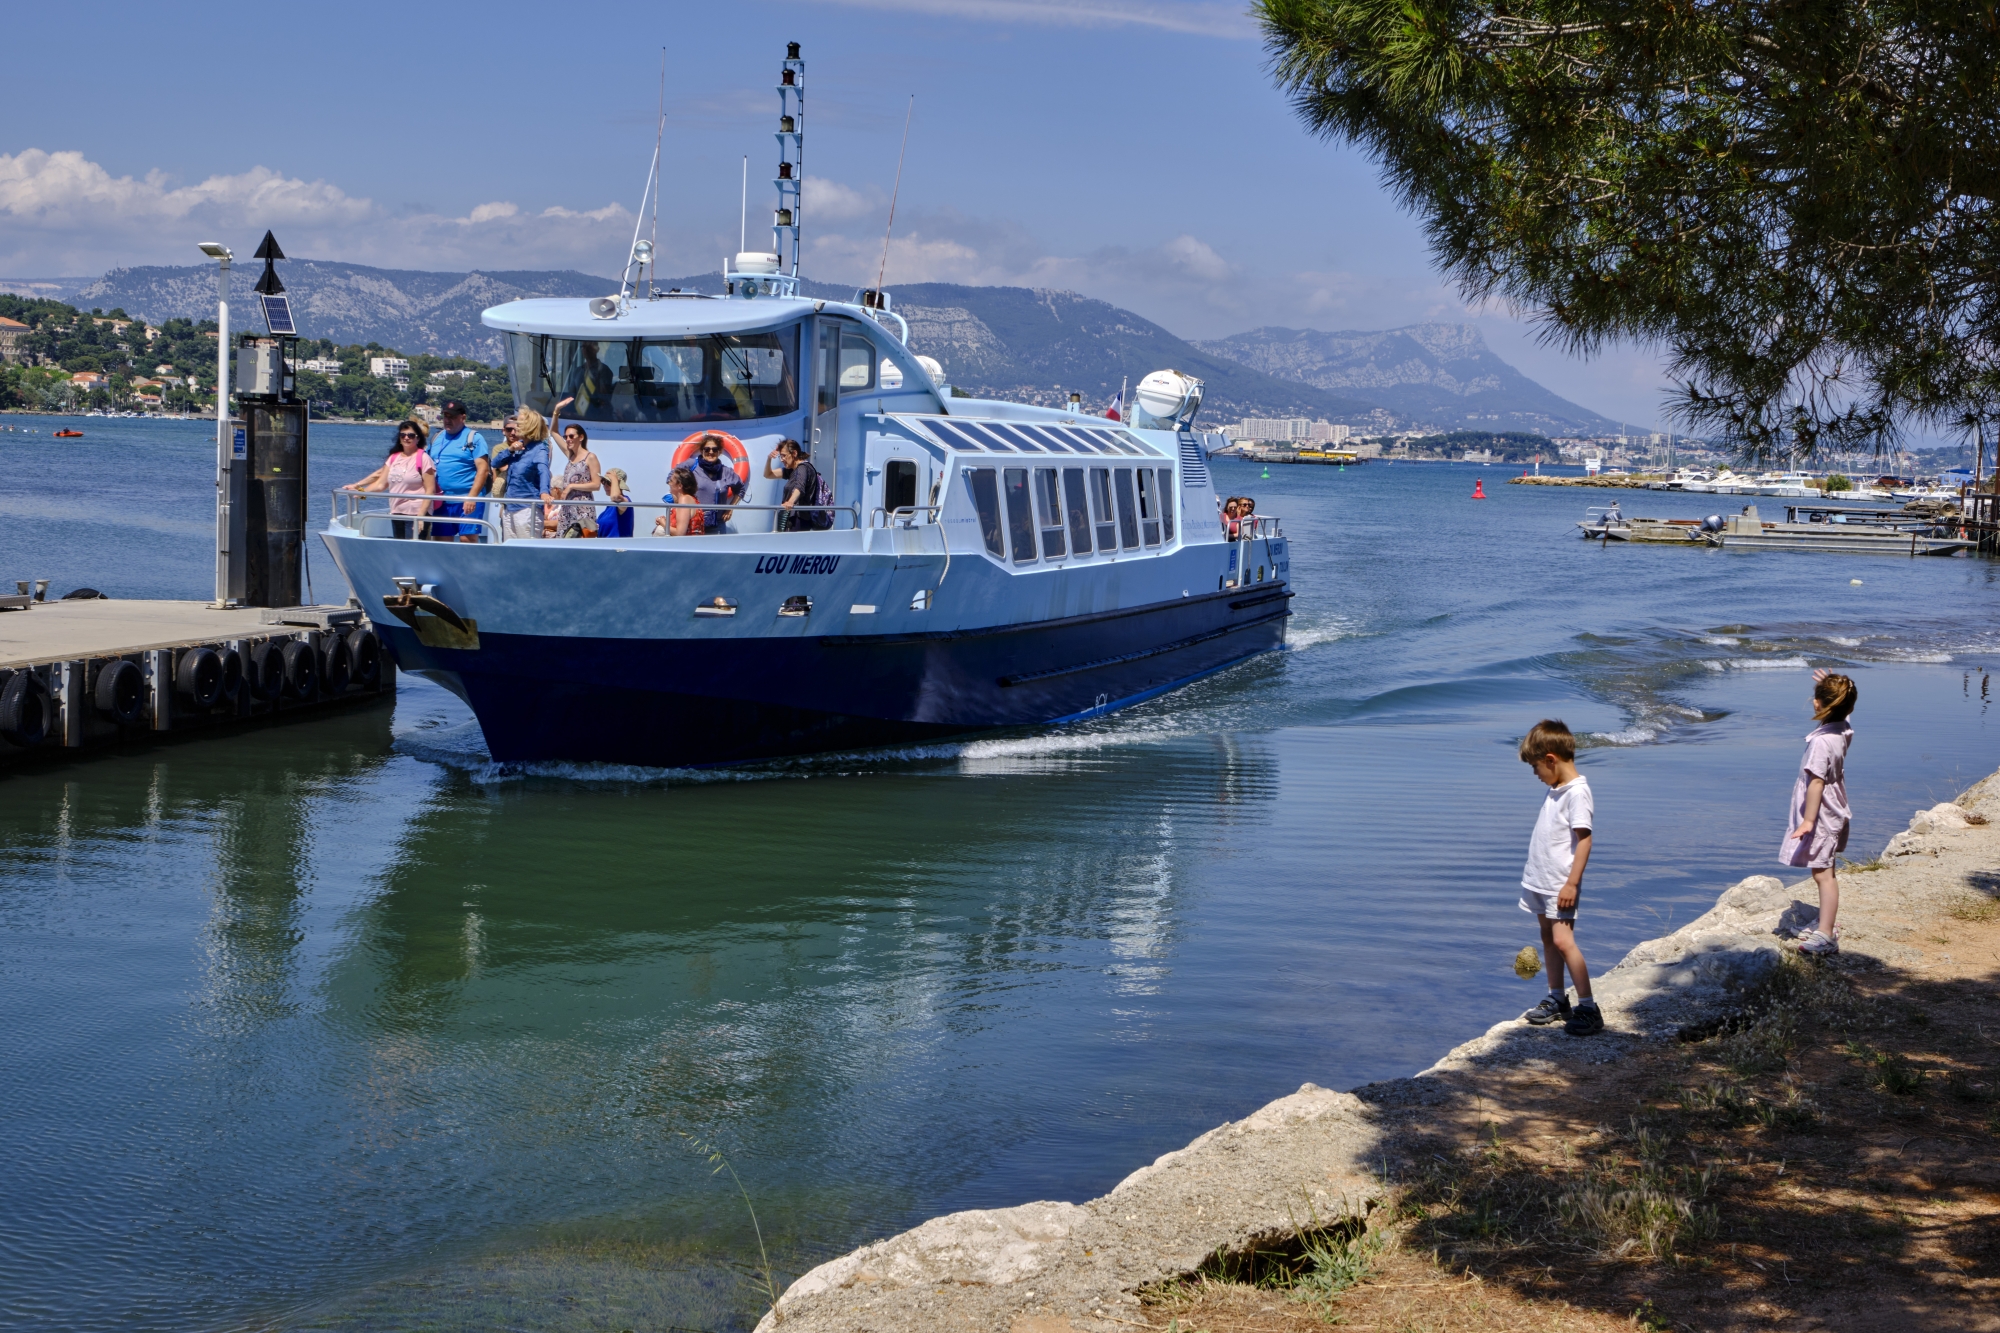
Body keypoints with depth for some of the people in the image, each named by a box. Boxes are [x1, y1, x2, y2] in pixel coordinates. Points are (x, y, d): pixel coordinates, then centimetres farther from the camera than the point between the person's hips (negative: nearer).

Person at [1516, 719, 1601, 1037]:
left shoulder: (1576, 792, -18)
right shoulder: (1555, 790, 11)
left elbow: (1584, 840, -20)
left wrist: (1571, 883, -21)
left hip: (1560, 885, -9)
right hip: (1540, 880, 9)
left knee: (1563, 940, -13)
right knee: (1548, 937, 14)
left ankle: (1588, 1009, -11)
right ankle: (1556, 999, 23)